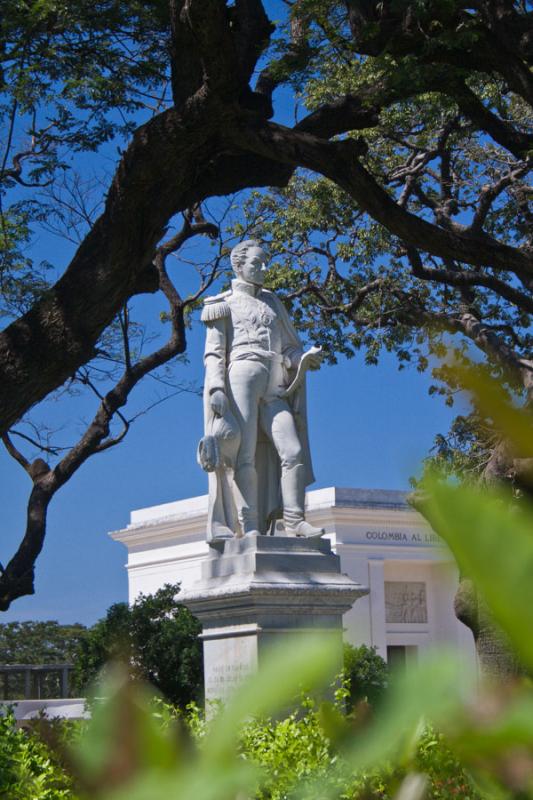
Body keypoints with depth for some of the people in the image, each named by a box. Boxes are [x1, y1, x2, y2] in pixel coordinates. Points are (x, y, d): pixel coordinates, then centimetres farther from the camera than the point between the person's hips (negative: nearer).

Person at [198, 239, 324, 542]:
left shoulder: (273, 303, 25)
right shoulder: (225, 304, 12)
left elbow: (288, 347, 22)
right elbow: (214, 352, 4)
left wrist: (306, 358, -1)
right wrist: (216, 389, -12)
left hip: (273, 389, 5)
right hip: (241, 377, -4)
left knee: (293, 452, -11)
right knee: (244, 457, -10)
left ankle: (294, 520, -12)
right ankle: (249, 527, -12)